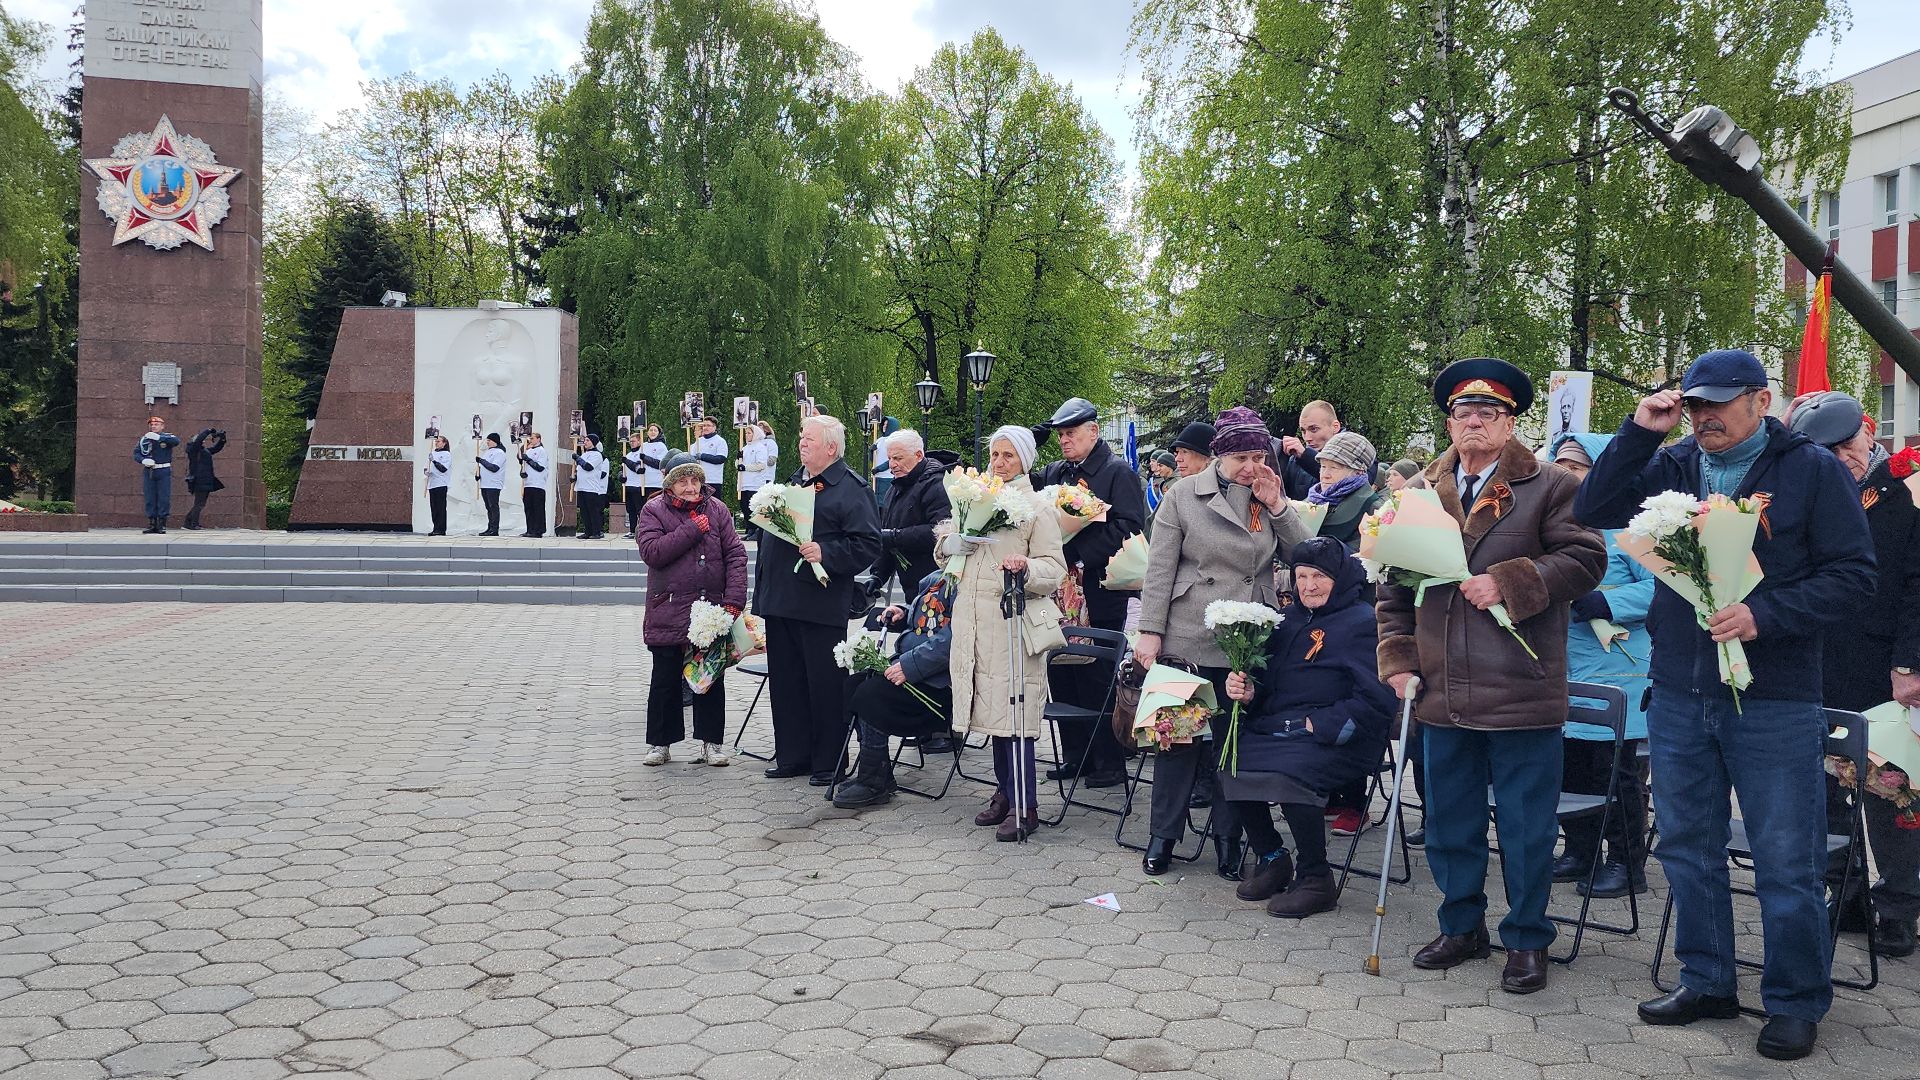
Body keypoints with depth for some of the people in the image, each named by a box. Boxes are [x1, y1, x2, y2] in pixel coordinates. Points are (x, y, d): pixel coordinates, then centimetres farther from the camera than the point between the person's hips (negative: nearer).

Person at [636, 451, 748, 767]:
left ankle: (711, 743, 16)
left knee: (712, 678, 7)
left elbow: (735, 553, 1)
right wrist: (692, 529, -15)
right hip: (668, 613, -2)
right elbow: (651, 552, -16)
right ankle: (660, 744, 17)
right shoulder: (653, 511, 0)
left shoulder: (716, 509, 6)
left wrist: (734, 599, -10)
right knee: (665, 680, 6)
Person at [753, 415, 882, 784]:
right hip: (780, 601, 8)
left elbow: (867, 545, -13)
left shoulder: (849, 488, -7)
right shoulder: (794, 481, 17)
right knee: (785, 682, 12)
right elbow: (771, 530, 26)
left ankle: (829, 763, 10)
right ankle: (792, 756, 23)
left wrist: (825, 553, -23)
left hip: (820, 605, -8)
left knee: (825, 685, 0)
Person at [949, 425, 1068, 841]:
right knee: (991, 707, 9)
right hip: (976, 618, 6)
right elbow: (950, 551, 26)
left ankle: (1024, 806, -3)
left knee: (1013, 711, -8)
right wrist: (951, 540, 3)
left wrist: (1026, 566, -27)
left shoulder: (1037, 507, -1)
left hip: (1013, 618, -6)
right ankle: (1006, 791, 21)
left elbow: (1055, 568, -7)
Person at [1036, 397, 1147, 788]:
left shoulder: (1118, 472, -4)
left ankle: (1109, 763, 7)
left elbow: (1128, 526, -13)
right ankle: (1074, 755, 19)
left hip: (1100, 592, -6)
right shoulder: (1054, 473, 16)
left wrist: (1079, 551, -20)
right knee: (1064, 673, 8)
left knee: (1097, 678, -2)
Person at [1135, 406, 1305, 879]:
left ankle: (1228, 840, 20)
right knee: (1179, 735, 5)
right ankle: (1163, 836, 17)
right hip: (1188, 640, -2)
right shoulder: (1184, 496, -2)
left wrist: (1277, 506, -7)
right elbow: (1160, 568, -3)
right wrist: (1150, 631, -7)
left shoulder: (1272, 499, 8)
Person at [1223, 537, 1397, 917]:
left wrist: (1318, 725, -17)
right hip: (1276, 727, 7)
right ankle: (1271, 859, 5)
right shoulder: (1290, 618, 19)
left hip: (1338, 739, -7)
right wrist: (1249, 691, 0)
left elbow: (1376, 699, -14)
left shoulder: (1363, 621, -5)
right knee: (1228, 760, -16)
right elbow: (1272, 684, 23)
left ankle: (1316, 879, -11)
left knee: (1286, 772, -33)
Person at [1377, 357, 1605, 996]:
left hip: (1523, 696, -4)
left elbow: (1585, 558, -10)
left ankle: (1526, 940, 20)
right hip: (1443, 696, 4)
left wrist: (1508, 583, -18)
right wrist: (1399, 659, 5)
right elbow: (1394, 587, 13)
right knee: (1449, 821, 14)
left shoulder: (1548, 488, 0)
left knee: (1526, 828, 5)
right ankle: (1462, 926, 30)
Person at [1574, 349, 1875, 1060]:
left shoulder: (1813, 470, -3)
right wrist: (1640, 433, -8)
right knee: (1688, 848, 14)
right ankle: (1707, 982, 29)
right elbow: (1593, 511, -2)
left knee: (1786, 863, 2)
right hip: (1678, 695, 4)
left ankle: (1796, 1003, 18)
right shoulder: (1672, 466, 8)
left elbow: (1853, 578, -7)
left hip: (1774, 701, -4)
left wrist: (1766, 614, -20)